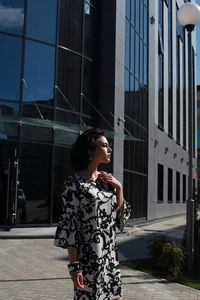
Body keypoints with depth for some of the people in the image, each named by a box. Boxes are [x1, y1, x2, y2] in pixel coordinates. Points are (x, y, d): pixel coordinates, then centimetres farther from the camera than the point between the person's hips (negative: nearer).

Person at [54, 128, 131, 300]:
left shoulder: (107, 180, 7)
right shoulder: (75, 182, -11)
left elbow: (120, 218, 9)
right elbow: (69, 226, -13)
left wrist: (119, 188, -2)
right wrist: (74, 265, -16)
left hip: (110, 255, 6)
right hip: (88, 257, -6)